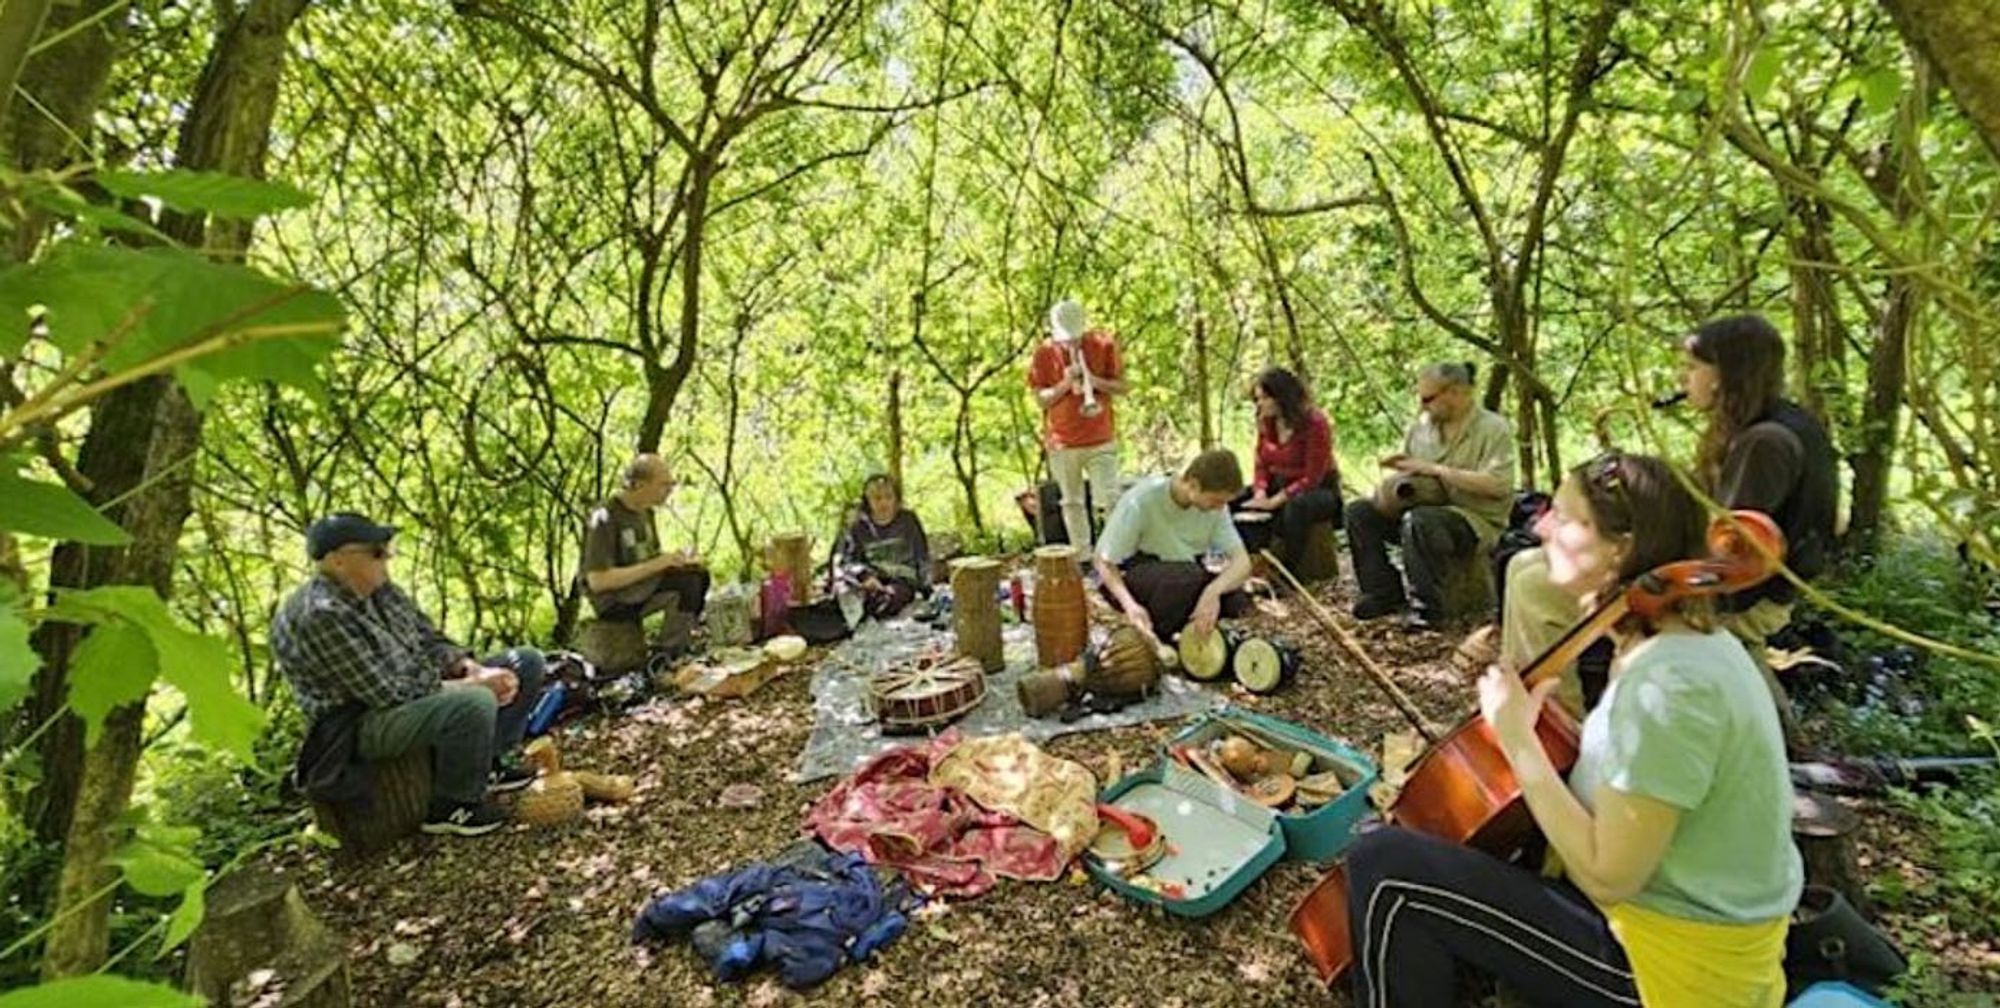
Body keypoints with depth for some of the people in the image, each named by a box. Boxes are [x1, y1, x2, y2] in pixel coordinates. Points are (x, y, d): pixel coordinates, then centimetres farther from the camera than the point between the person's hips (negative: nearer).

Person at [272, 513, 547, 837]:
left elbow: (430, 640, 7)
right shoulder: (319, 615, -25)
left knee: (526, 662, 4)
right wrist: (470, 686, -20)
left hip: (420, 690, 9)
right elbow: (387, 693, -26)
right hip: (362, 723, -9)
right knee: (474, 704, -38)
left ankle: (487, 763, 10)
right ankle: (453, 807, -15)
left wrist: (477, 671, -11)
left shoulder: (378, 588, 2)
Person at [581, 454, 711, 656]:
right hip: (613, 601, -9)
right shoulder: (605, 517, -17)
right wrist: (655, 565, -24)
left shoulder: (645, 512, 10)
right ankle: (665, 653, -12)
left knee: (699, 573, -10)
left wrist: (674, 559, -4)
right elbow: (597, 581, -23)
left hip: (641, 588, 9)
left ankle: (684, 647, -1)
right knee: (686, 581, -26)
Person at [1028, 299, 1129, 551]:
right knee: (1072, 502, 10)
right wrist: (1065, 384, -19)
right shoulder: (1044, 353, -3)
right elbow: (1040, 399, -2)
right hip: (1062, 441, 1)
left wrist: (1095, 381, -18)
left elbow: (1122, 387, 0)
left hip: (1101, 438, -1)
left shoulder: (1103, 344, -3)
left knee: (1111, 500, -5)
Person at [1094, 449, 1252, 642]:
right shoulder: (1141, 501, -25)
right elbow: (1103, 560, -19)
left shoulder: (1215, 508, -10)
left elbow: (1242, 561, -15)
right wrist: (1130, 604, -37)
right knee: (1187, 577, -35)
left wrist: (1213, 591, -37)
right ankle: (1151, 642, -10)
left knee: (1238, 602, -22)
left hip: (1187, 577, 5)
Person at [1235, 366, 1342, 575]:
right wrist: (1260, 493, -14)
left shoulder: (1315, 423, -19)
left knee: (1296, 506, -39)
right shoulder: (1266, 423, 0)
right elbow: (1262, 464, 6)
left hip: (1318, 490, -6)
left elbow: (1312, 478, -21)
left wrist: (1274, 502, -26)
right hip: (1279, 485, 7)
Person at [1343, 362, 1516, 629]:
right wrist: (1401, 467, -4)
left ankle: (1428, 607, -24)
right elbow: (1409, 472, 22)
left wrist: (1437, 470, -21)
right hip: (1423, 508, 7)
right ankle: (1385, 593, -4)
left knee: (1419, 520, -38)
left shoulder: (1494, 429, -9)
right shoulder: (1422, 426, 10)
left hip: (1476, 519, -7)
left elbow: (1497, 484, -22)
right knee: (1358, 511, -10)